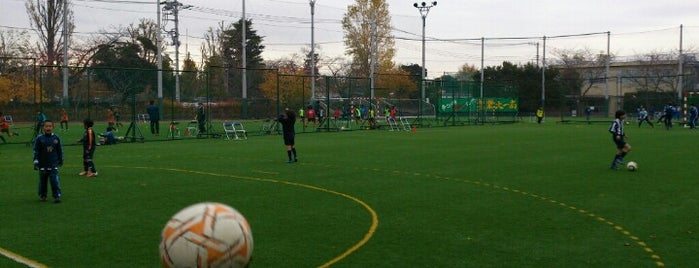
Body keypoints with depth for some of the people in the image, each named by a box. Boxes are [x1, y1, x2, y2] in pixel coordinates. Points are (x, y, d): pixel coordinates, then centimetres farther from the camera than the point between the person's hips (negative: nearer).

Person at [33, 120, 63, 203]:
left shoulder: (56, 138, 0)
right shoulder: (39, 138, -5)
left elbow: (60, 150, 11)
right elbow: (36, 151, -2)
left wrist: (61, 160, 19)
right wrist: (35, 161, -7)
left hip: (53, 164, 0)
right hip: (43, 164, 0)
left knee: (55, 180, -8)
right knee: (43, 180, 12)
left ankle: (57, 196, -3)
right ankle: (42, 195, 27)